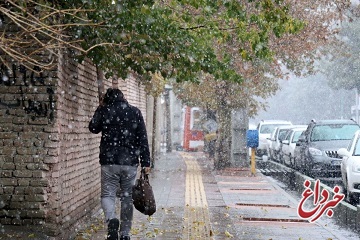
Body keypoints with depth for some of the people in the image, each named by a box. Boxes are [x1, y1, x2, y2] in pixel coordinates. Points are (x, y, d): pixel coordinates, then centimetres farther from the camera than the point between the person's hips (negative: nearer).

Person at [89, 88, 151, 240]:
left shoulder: (104, 111, 1)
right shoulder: (135, 112, 5)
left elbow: (93, 128, 19)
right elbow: (143, 139, 2)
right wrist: (145, 162, 5)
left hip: (109, 162, -1)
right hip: (130, 162, 2)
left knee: (107, 194, 4)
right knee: (127, 197, 11)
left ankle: (111, 219, -25)